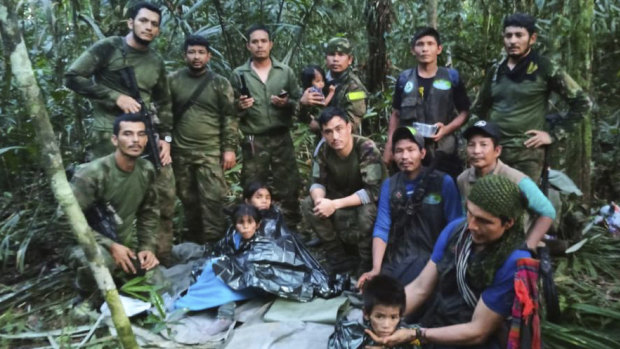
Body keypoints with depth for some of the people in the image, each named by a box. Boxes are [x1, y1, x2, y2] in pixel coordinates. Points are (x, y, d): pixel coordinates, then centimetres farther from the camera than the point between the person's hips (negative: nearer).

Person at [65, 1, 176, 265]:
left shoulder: (157, 63, 16)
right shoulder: (108, 48, -1)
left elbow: (163, 103, 20)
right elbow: (73, 77, -6)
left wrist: (166, 137, 8)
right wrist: (116, 97, -13)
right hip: (108, 135, -5)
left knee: (165, 194, 3)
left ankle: (161, 258, 17)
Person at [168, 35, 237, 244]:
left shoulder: (220, 83, 2)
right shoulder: (173, 81, 6)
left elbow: (229, 118, 0)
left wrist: (229, 148, -7)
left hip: (211, 152, -2)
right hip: (180, 152, 2)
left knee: (212, 199, -7)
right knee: (188, 200, 11)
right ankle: (193, 243, 26)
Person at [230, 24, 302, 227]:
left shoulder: (285, 72, 6)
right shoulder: (239, 74, 4)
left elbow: (299, 103, 7)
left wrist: (287, 103, -13)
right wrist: (240, 107, -15)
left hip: (282, 139, 1)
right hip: (253, 142, 0)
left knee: (289, 187, 5)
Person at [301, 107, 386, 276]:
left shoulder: (367, 149, -28)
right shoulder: (323, 150, -14)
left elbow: (373, 191, -33)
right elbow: (317, 183, -7)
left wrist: (334, 204, -37)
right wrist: (319, 199, -32)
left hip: (368, 203, -5)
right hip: (342, 200, 5)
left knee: (367, 211, -38)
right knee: (308, 205, -17)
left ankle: (366, 261, -11)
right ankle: (337, 255, -4)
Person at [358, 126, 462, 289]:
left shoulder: (443, 182, -2)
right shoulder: (389, 185, 8)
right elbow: (382, 228, 0)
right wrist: (376, 269, -12)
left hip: (432, 256, -3)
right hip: (396, 258, 4)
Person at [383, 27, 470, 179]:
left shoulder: (452, 77, 3)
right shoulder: (404, 79, 6)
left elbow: (464, 112, 6)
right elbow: (396, 115, 12)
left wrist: (447, 129, -13)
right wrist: (388, 148, 6)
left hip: (443, 153, -1)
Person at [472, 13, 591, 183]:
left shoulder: (545, 68, -2)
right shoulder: (495, 71, 11)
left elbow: (581, 102, 0)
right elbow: (480, 107, 25)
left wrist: (553, 134, -5)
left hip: (526, 152, -4)